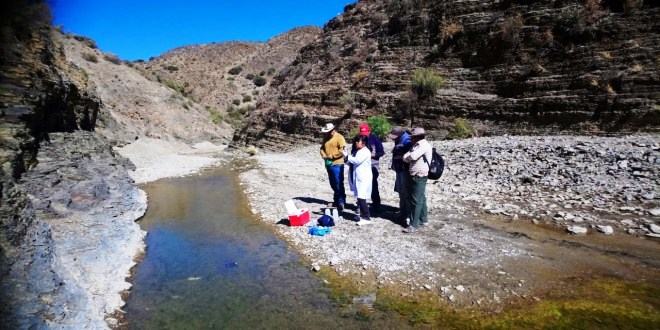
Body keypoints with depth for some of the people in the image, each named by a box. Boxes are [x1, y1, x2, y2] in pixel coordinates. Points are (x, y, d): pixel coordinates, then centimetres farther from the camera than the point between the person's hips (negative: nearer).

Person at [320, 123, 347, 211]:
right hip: (329, 164, 8)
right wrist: (324, 155, -3)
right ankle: (336, 200, 27)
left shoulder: (339, 137, -8)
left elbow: (342, 150, -17)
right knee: (333, 184, 15)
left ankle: (341, 202, -1)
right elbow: (322, 148, 17)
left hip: (337, 165, -8)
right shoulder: (326, 138, 15)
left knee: (339, 184, -7)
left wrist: (332, 156, -17)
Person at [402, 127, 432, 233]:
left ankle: (414, 225, -3)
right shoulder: (417, 145, 16)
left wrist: (408, 156, -5)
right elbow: (406, 158, 9)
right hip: (415, 176, 10)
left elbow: (413, 156, -27)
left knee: (416, 200, -7)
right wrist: (408, 157, -13)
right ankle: (423, 219, 30)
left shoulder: (424, 145, -13)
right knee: (421, 199, 18)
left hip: (419, 177, -10)